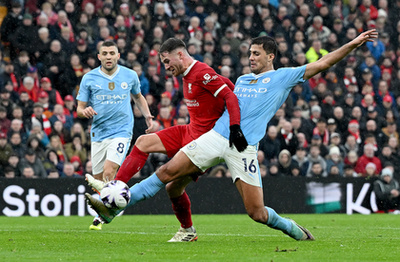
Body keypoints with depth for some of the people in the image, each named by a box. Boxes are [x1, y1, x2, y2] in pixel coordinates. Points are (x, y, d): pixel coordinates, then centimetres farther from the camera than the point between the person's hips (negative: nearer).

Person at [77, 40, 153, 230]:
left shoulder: (130, 76, 4)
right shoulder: (89, 78, 1)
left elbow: (138, 97, 23)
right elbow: (79, 109, 4)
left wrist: (147, 114, 7)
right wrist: (85, 111, -19)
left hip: (121, 131, -2)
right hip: (98, 133, 2)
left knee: (109, 171, -21)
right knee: (99, 179, 5)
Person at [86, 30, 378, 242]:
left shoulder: (283, 77, 7)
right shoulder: (242, 80, 22)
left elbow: (322, 63, 4)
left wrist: (353, 43, -2)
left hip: (245, 148, -4)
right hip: (215, 137, 4)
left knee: (257, 213, -9)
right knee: (167, 171, -8)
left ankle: (294, 229, 20)